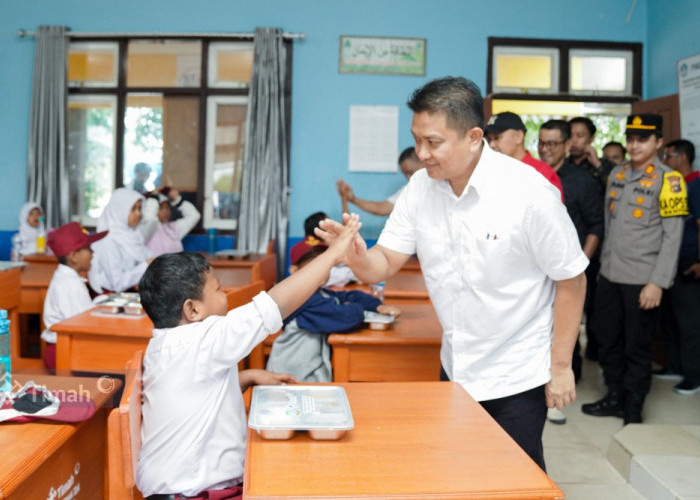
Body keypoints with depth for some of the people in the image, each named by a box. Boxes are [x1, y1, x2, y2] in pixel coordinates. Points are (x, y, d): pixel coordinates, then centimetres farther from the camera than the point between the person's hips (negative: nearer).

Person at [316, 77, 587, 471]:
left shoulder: (530, 193, -21)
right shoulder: (421, 187, -7)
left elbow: (571, 280, -13)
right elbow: (385, 263, -6)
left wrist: (561, 367, -10)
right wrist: (358, 258, -29)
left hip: (517, 377, -5)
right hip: (455, 369, 5)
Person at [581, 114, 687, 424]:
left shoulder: (668, 180, -8)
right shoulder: (616, 174, 9)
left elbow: (672, 237, -11)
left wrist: (657, 283, -15)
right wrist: (603, 264, 14)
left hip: (641, 280, -5)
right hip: (609, 275, 5)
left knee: (637, 347, 6)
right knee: (608, 340, 14)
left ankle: (633, 410, 22)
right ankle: (615, 397, 31)